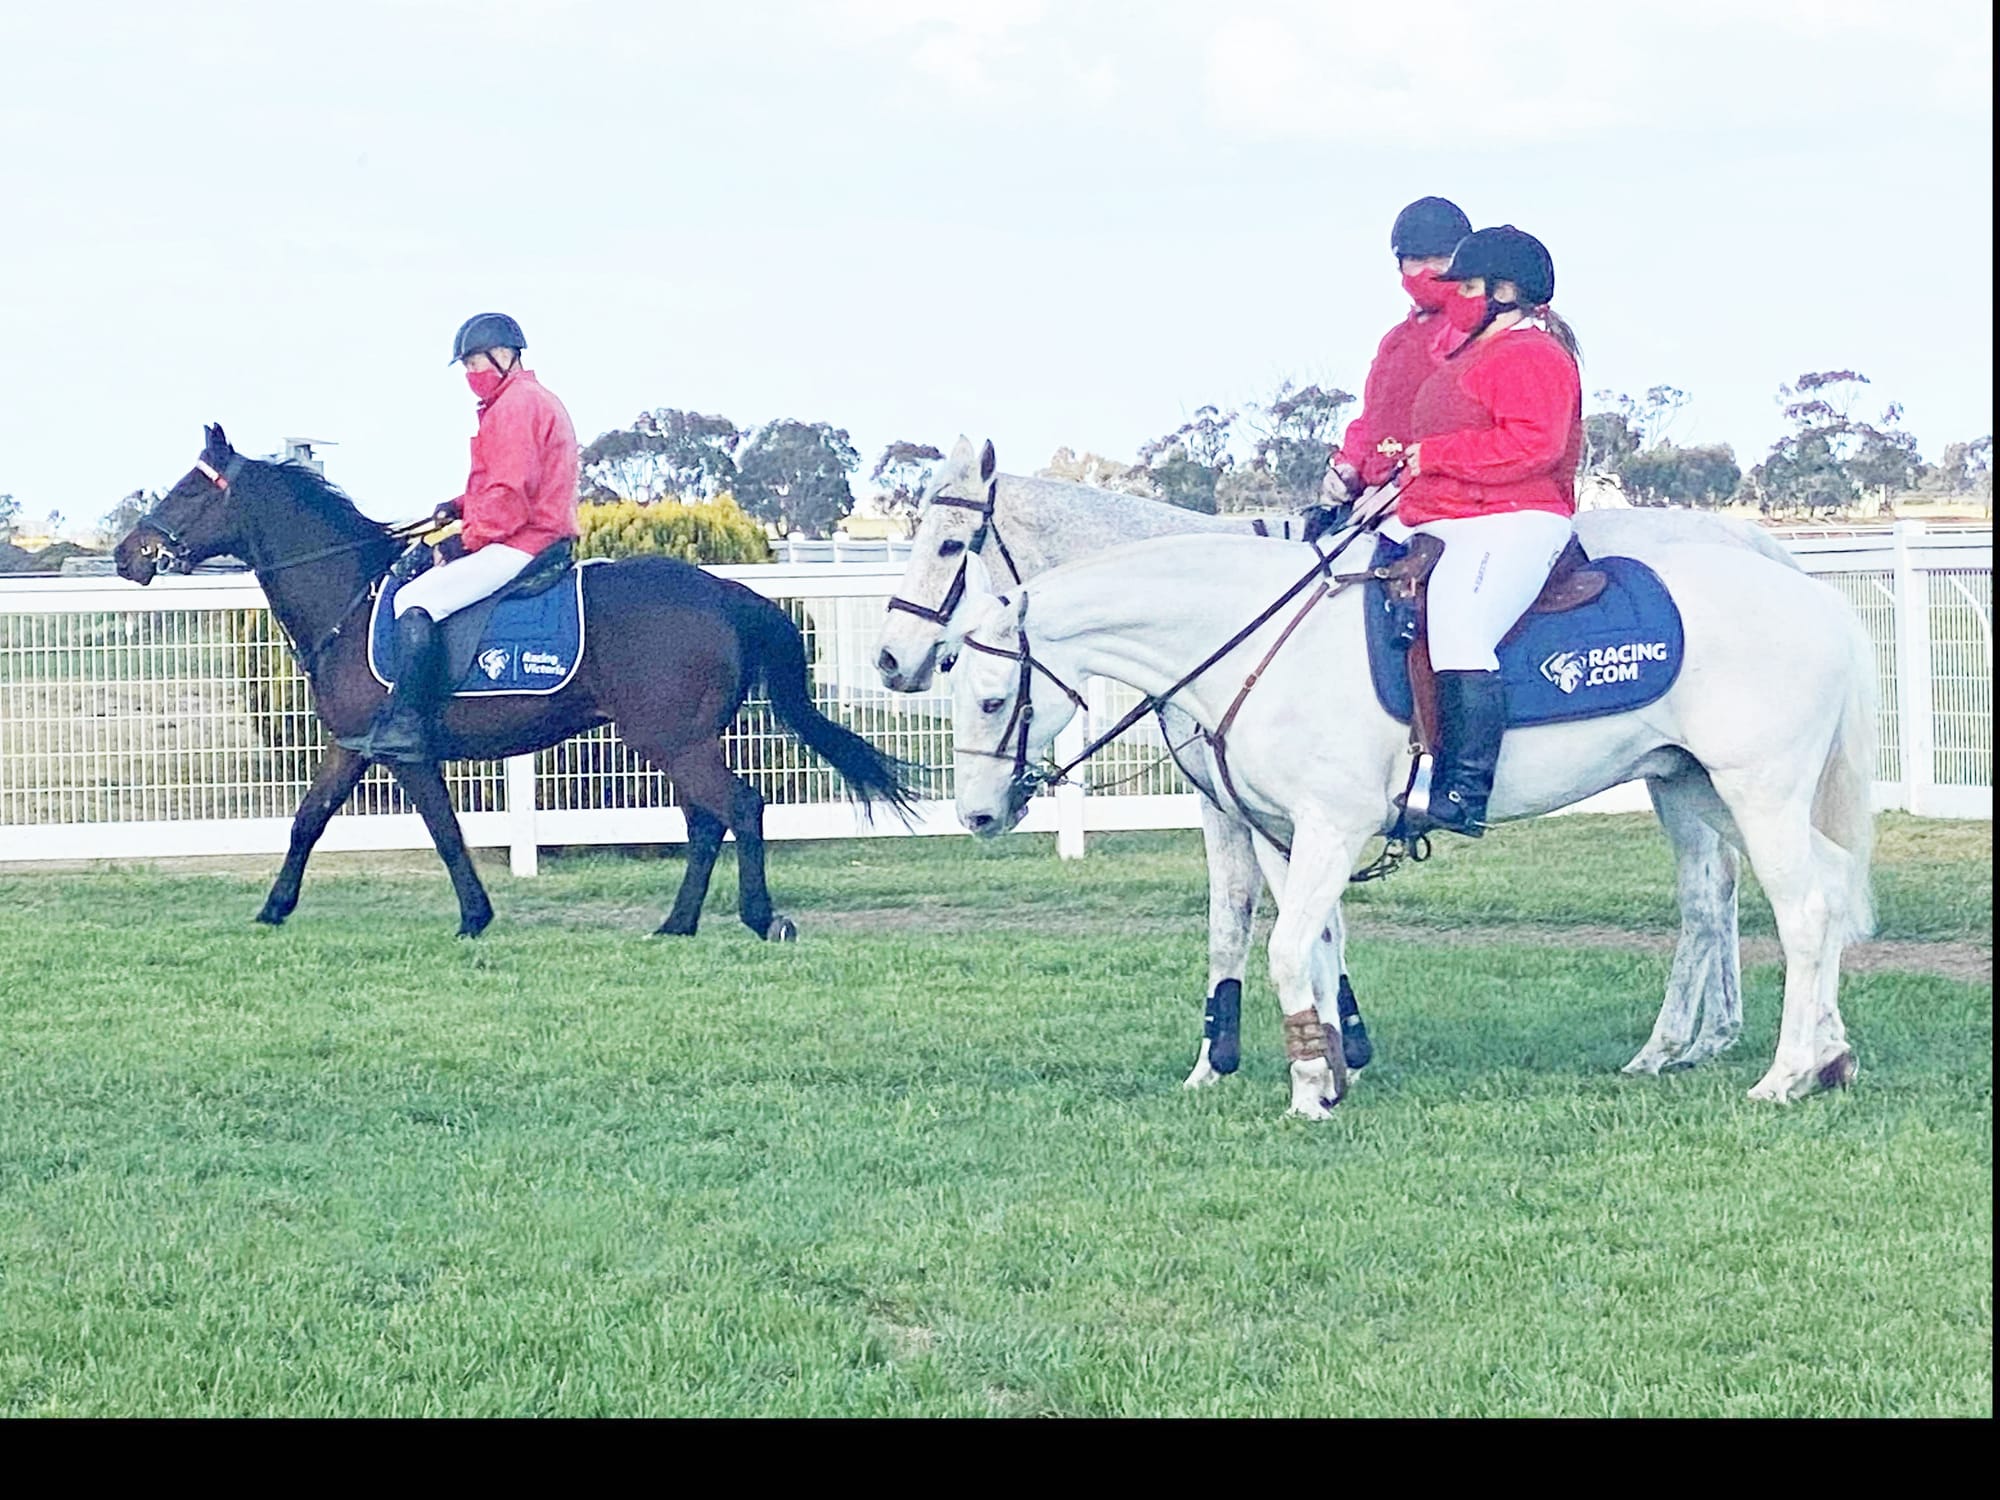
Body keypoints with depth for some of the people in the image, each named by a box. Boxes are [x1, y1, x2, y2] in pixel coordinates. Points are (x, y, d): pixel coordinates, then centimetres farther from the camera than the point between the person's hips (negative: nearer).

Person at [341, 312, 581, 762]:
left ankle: (405, 726, -26)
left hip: (518, 545, -12)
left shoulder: (515, 405, -12)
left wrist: (467, 540, -15)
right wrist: (458, 508, 11)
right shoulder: (535, 400, 23)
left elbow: (509, 493, -22)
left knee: (415, 602, -21)